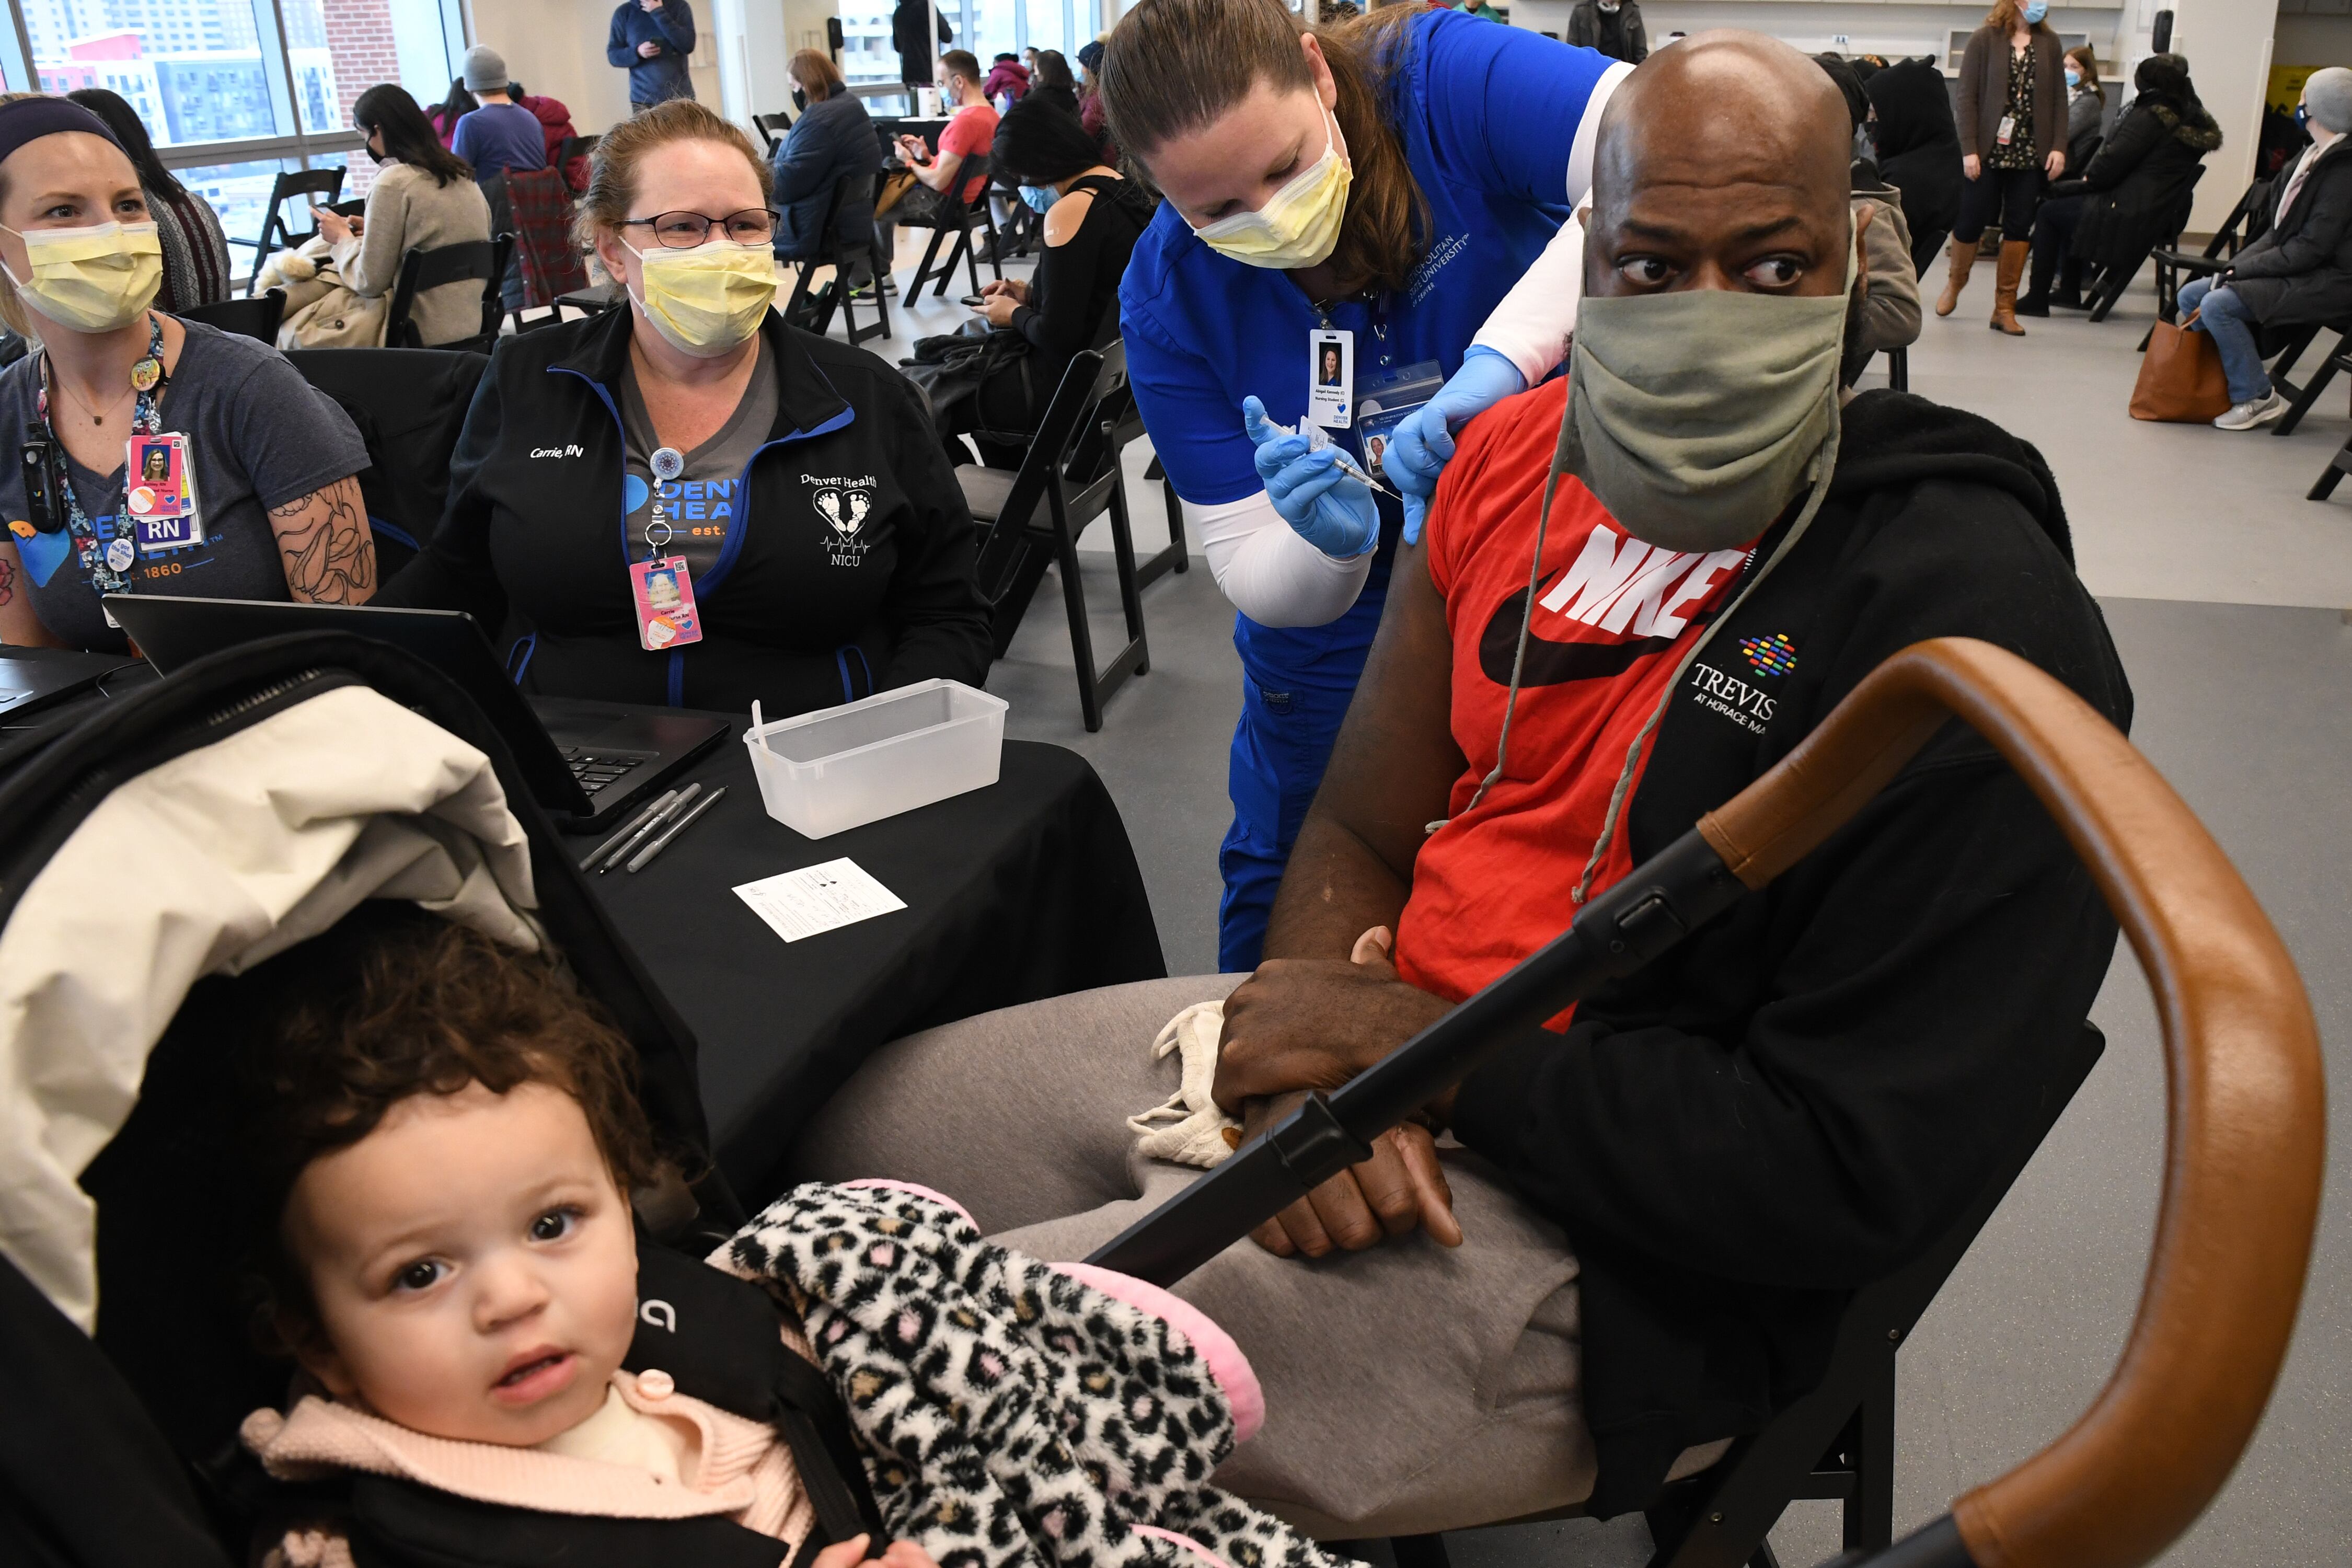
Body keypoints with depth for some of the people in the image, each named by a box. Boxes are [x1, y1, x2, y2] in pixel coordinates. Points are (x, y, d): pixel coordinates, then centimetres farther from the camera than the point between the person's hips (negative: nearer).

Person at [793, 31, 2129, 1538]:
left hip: (1606, 1259, -7)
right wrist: (1311, 1047, -15)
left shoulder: (1975, 614, -20)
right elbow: (1361, 828, 6)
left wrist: (1423, 1049, -20)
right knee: (861, 1126, 13)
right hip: (1390, 1050, 7)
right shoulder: (1513, 458, 1)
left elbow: (1859, 1174, -22)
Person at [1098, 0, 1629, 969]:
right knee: (1286, 894, 18)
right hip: (1348, 621, 2)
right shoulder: (1168, 299, -18)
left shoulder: (1441, 79, -26)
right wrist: (1328, 544, -40)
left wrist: (1502, 355, -51)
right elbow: (1255, 579, -17)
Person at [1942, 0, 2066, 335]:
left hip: (2029, 153, 3)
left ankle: (2004, 307, 10)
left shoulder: (2048, 42, 8)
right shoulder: (1984, 39, -2)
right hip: (1988, 151, -3)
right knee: (1971, 219, 2)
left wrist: (2059, 146, -2)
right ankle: (1955, 281, 30)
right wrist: (1969, 149, -12)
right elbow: (1967, 98, -5)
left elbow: (2059, 98, 8)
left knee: (2019, 226, 2)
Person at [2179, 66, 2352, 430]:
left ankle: (2257, 397, -11)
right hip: (2294, 268, 9)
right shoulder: (2313, 156, 11)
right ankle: (2219, 385, 7)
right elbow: (2278, 232, 11)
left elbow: (2312, 248, -21)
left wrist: (2241, 269, -18)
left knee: (2219, 305, -25)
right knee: (2191, 296, 2)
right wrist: (2234, 268, -4)